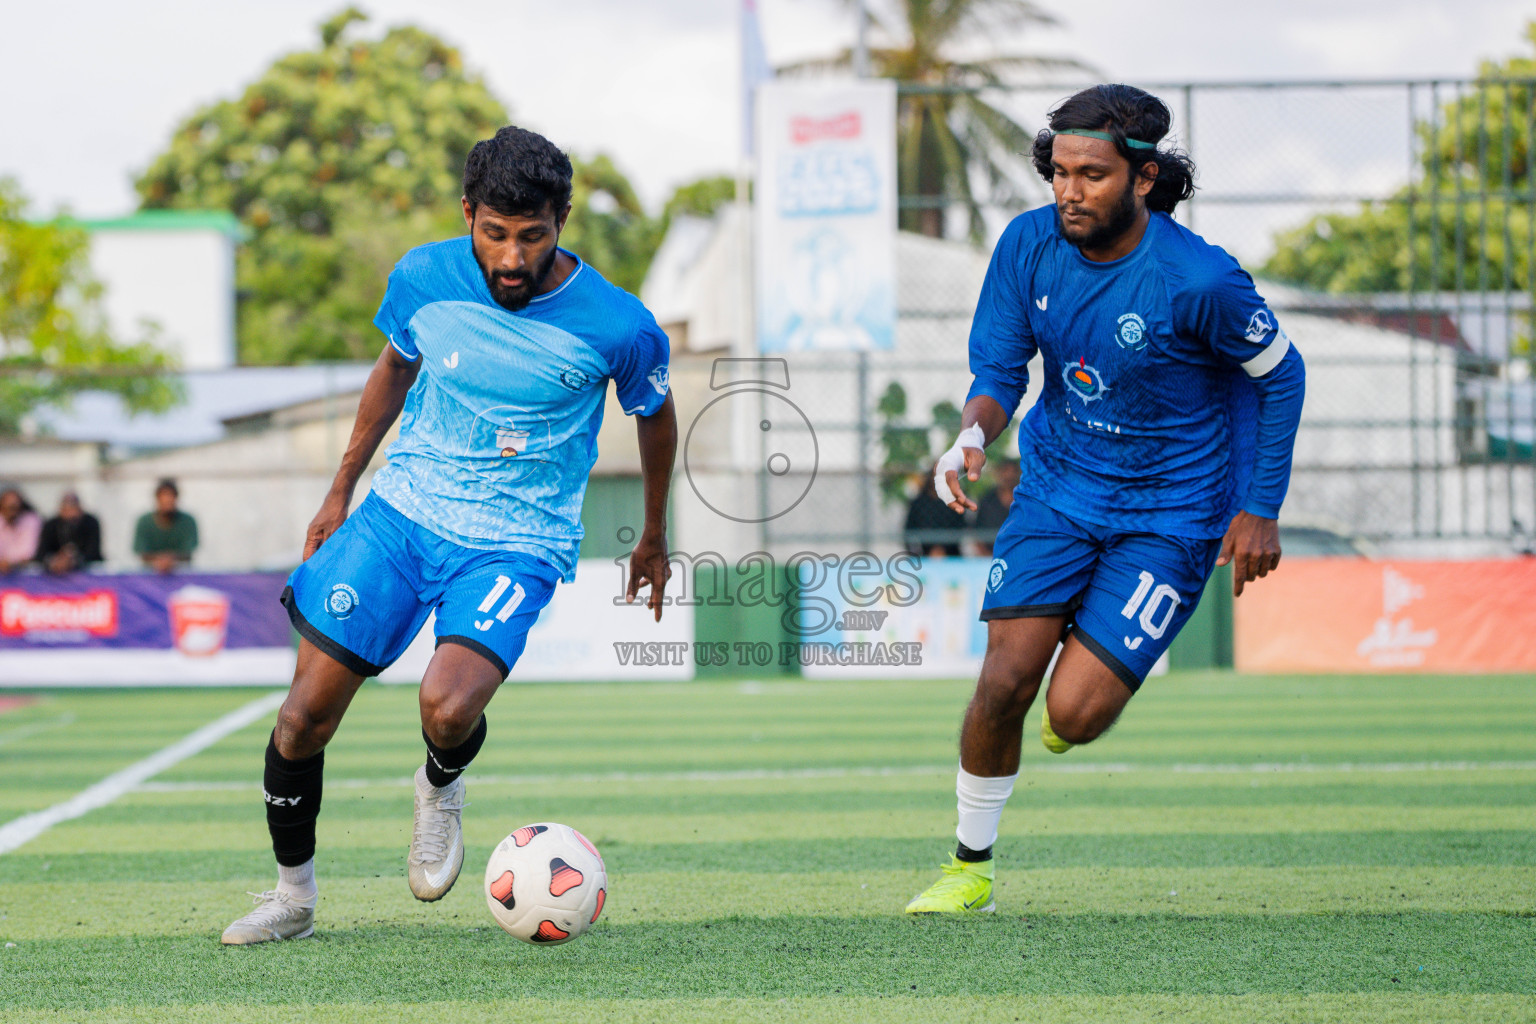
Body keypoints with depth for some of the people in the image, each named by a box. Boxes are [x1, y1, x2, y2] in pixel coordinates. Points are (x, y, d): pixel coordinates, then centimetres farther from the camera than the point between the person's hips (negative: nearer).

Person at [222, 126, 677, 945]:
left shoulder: (619, 328, -15)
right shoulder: (424, 279, -7)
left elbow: (654, 415, 6)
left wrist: (653, 538, 19)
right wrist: (340, 491, 18)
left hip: (515, 544, -3)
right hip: (401, 512, 3)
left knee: (448, 707, -29)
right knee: (304, 716, -3)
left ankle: (441, 785, 8)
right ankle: (292, 894, 20)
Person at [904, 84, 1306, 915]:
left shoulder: (1197, 279, -22)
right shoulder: (1029, 245, -9)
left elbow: (1280, 374, -6)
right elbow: (998, 370, 1)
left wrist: (1258, 512, -4)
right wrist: (972, 436, -22)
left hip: (1170, 513, -4)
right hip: (1057, 488, 4)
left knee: (1073, 715, -13)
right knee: (1004, 682, -10)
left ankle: (1093, 660, 27)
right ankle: (969, 868, 12)